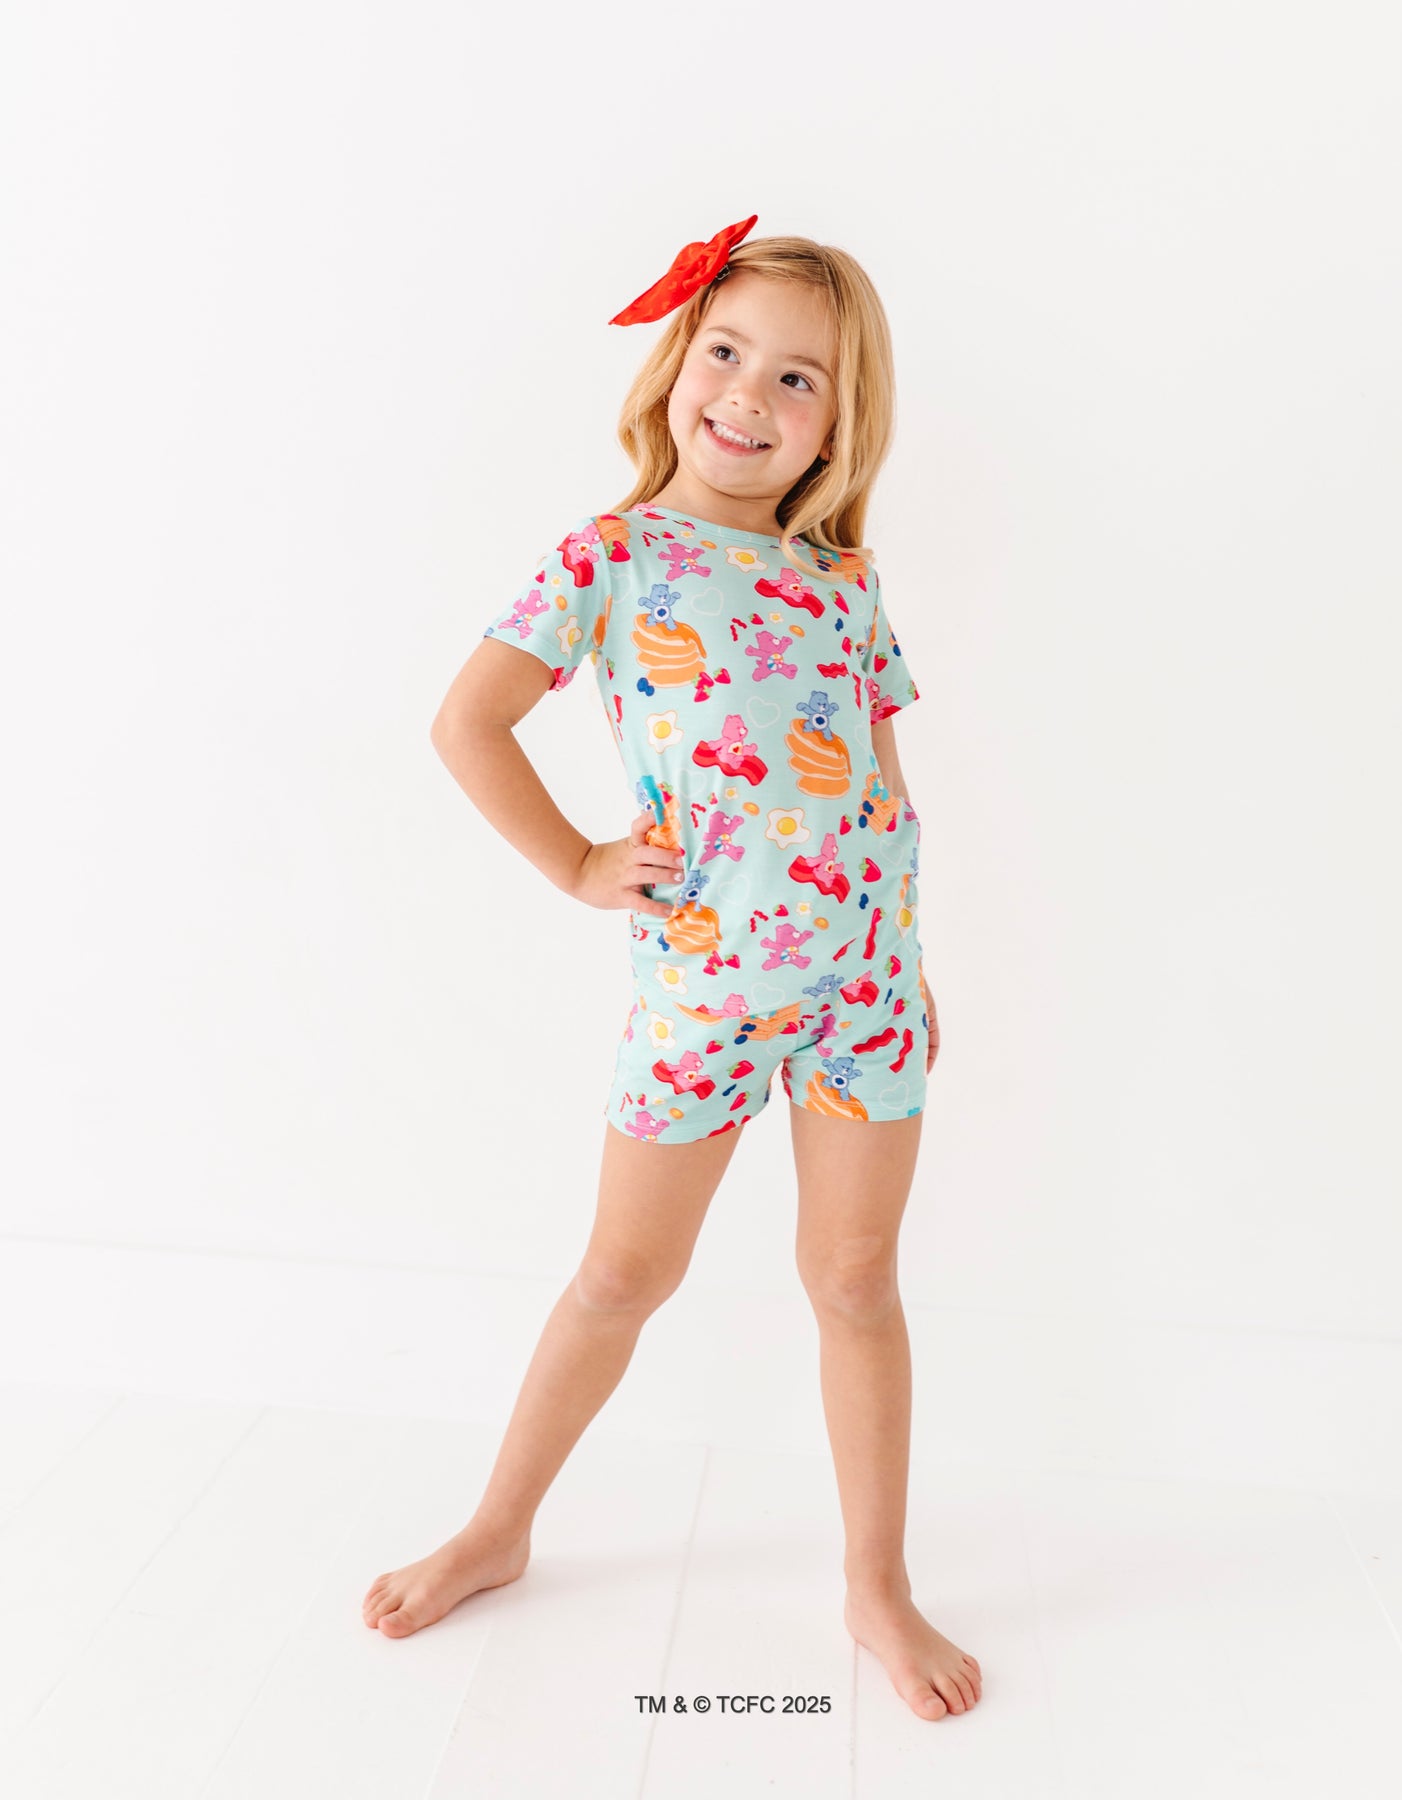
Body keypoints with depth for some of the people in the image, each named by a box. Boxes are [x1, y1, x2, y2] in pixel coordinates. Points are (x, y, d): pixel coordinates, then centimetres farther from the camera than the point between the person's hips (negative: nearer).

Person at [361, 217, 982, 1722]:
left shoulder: (843, 581, 6)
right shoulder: (610, 555, -4)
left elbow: (886, 773, 13)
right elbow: (466, 720, -7)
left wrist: (911, 960, 10)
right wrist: (576, 868, -8)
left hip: (864, 977, 3)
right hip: (699, 978, -3)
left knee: (856, 1280, 11)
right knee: (624, 1275, 10)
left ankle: (877, 1586, 31)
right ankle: (497, 1531, 35)